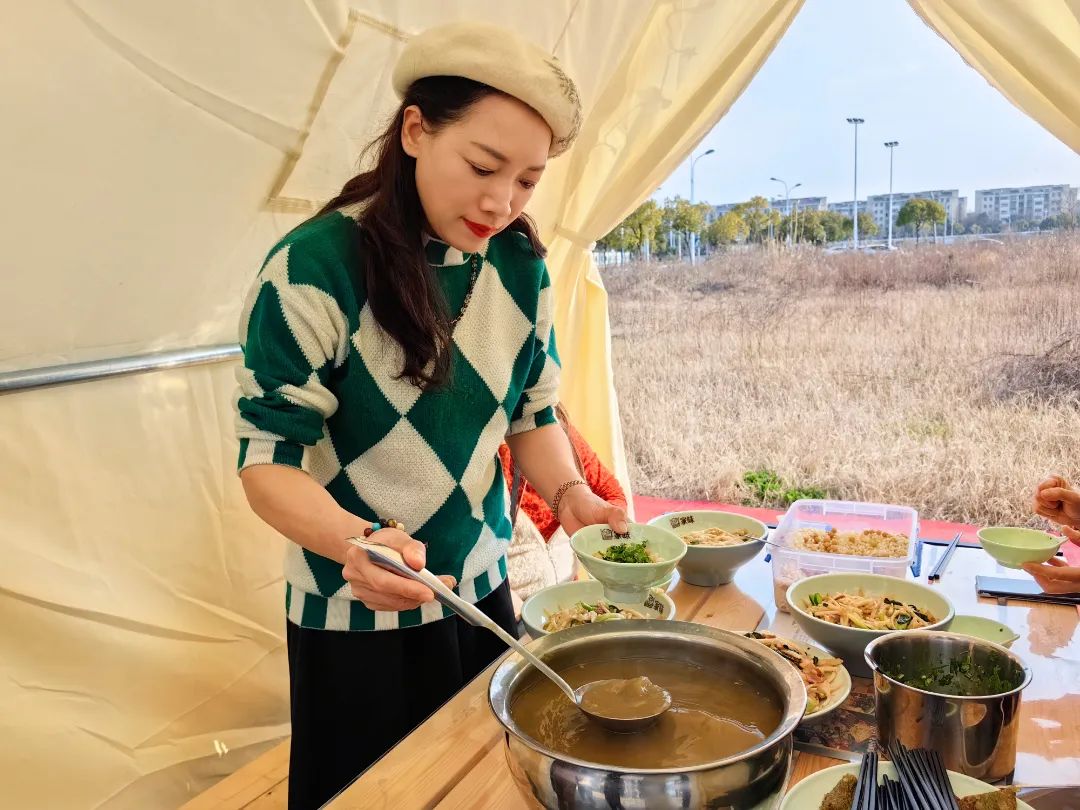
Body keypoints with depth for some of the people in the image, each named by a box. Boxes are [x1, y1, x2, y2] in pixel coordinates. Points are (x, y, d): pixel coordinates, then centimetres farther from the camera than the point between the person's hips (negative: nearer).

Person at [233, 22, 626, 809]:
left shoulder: (522, 268, -5)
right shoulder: (313, 267, -20)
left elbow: (532, 416, 4)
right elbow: (268, 462, -18)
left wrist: (569, 493, -15)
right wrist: (358, 540, -37)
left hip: (482, 593, 5)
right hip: (355, 617, -4)